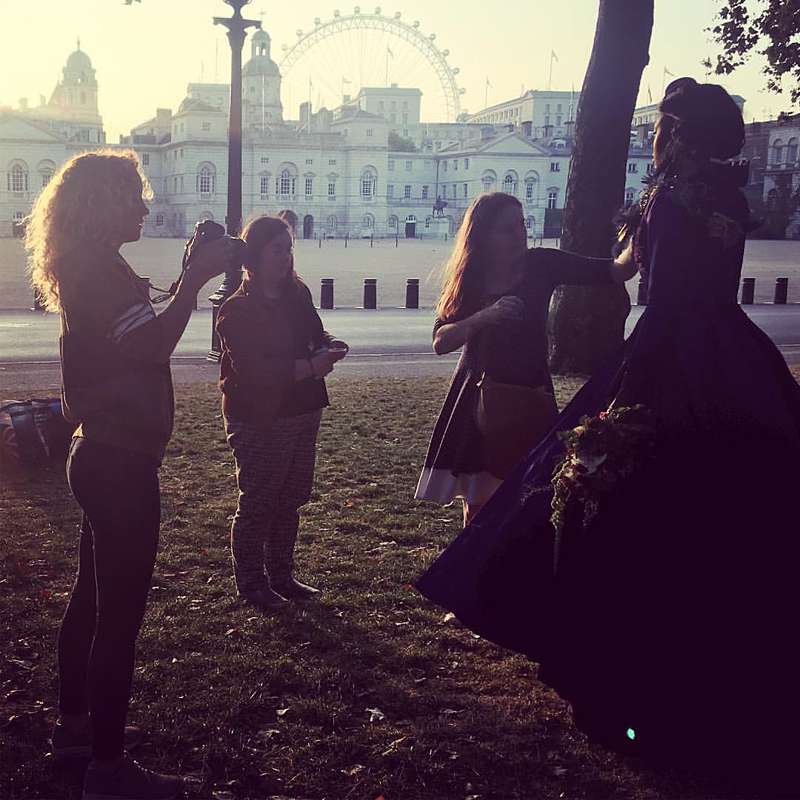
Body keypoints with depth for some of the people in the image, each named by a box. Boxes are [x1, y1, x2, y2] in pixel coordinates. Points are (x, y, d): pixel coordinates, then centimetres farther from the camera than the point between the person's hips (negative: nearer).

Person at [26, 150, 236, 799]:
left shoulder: (87, 268, 15)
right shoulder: (102, 270, -17)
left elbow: (139, 338, 19)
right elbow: (152, 345, -28)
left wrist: (190, 278, 12)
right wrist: (195, 280, -23)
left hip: (103, 454, 11)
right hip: (120, 461, -11)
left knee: (93, 595, 20)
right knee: (120, 611, -5)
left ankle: (75, 723, 35)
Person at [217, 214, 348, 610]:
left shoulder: (298, 295, 6)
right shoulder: (237, 309, -14)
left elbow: (313, 334, 19)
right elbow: (252, 369, -23)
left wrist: (329, 344, -6)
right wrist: (311, 366, -25)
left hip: (302, 413, 7)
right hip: (258, 421, -7)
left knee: (289, 501, 15)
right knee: (257, 503, 2)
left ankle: (281, 577, 27)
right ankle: (251, 583, 15)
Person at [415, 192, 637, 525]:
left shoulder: (540, 265, -4)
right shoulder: (468, 278, -1)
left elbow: (615, 272, -10)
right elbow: (440, 341, -9)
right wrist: (485, 317, -24)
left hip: (530, 399, -1)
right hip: (478, 400, 1)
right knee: (476, 503, 7)